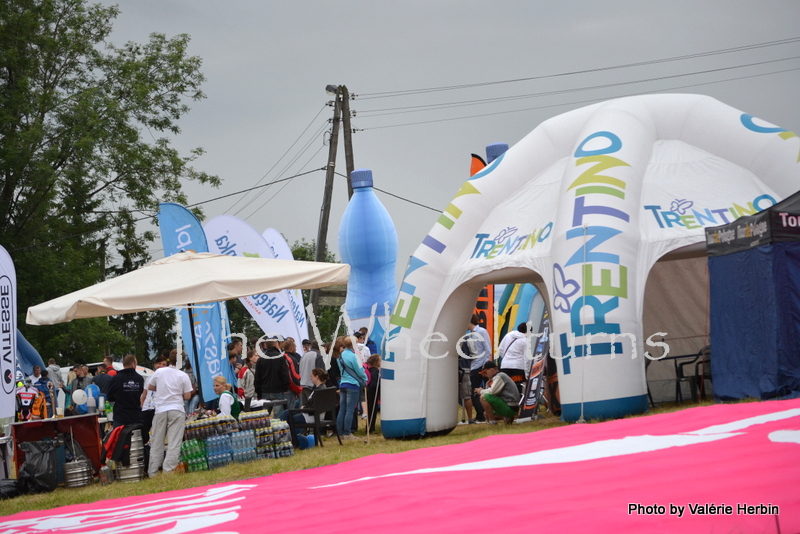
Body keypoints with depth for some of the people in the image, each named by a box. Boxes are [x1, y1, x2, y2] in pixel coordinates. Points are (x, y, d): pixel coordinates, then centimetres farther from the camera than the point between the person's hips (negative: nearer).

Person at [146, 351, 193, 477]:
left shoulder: (159, 372, 1)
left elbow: (150, 387, 14)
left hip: (160, 410, 3)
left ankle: (152, 472, 11)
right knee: (174, 442, -2)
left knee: (157, 442, 9)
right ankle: (168, 470, -9)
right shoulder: (183, 376, -5)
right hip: (176, 410, -3)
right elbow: (187, 396, -4)